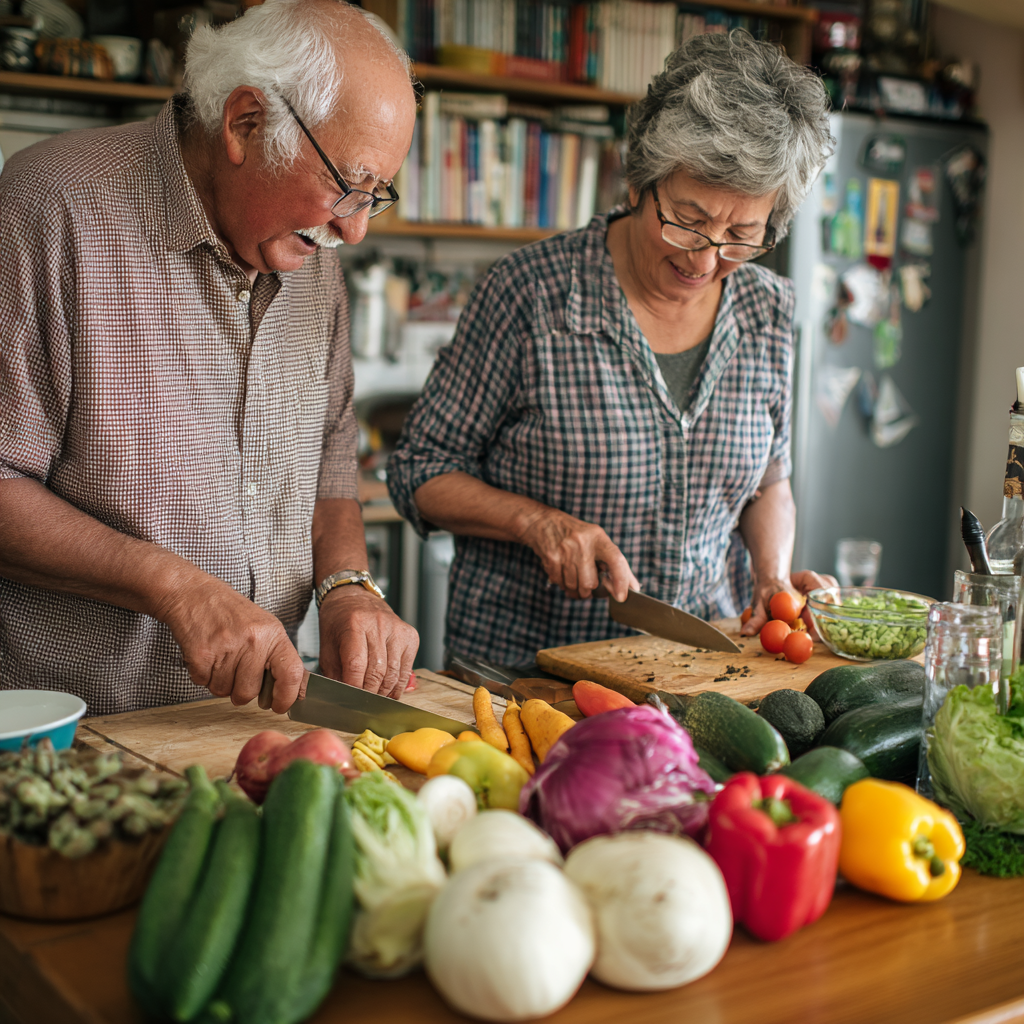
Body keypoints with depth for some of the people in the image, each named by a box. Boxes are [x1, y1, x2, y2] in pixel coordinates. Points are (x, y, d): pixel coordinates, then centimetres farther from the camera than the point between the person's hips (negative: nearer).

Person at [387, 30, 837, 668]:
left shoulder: (767, 310, 3)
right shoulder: (528, 293, -11)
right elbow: (421, 472, -3)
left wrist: (773, 574, -2)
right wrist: (539, 521, -18)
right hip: (519, 670, -4)